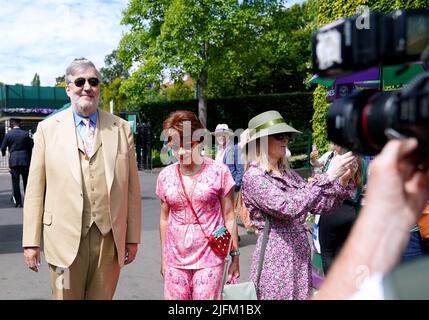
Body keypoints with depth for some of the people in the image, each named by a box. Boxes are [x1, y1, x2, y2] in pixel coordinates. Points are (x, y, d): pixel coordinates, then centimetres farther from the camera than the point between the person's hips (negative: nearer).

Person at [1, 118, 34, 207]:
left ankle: (18, 201, 2)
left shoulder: (8, 134, -3)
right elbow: (30, 147, 5)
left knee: (15, 181, 4)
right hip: (25, 160, 1)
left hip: (14, 160, -1)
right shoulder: (25, 134, 0)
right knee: (26, 181, 9)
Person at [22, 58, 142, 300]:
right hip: (66, 237, -1)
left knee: (102, 296, 10)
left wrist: (133, 238, 4)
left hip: (110, 237, 1)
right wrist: (31, 242, -1)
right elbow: (35, 189, 2)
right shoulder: (48, 128, 4)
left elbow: (132, 189, 6)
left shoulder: (121, 129, 6)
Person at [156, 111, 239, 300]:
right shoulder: (165, 176, 3)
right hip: (176, 260, 3)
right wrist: (163, 258, 14)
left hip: (209, 258, -3)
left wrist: (235, 257, -1)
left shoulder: (219, 172, -6)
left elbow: (229, 217, -1)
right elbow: (165, 219, 12)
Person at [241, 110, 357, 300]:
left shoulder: (288, 174, 12)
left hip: (301, 255, 7)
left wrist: (342, 180, -6)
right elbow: (289, 208, -26)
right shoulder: (253, 177, -12)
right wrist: (328, 176, -25)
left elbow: (319, 205, 9)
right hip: (276, 257, -7)